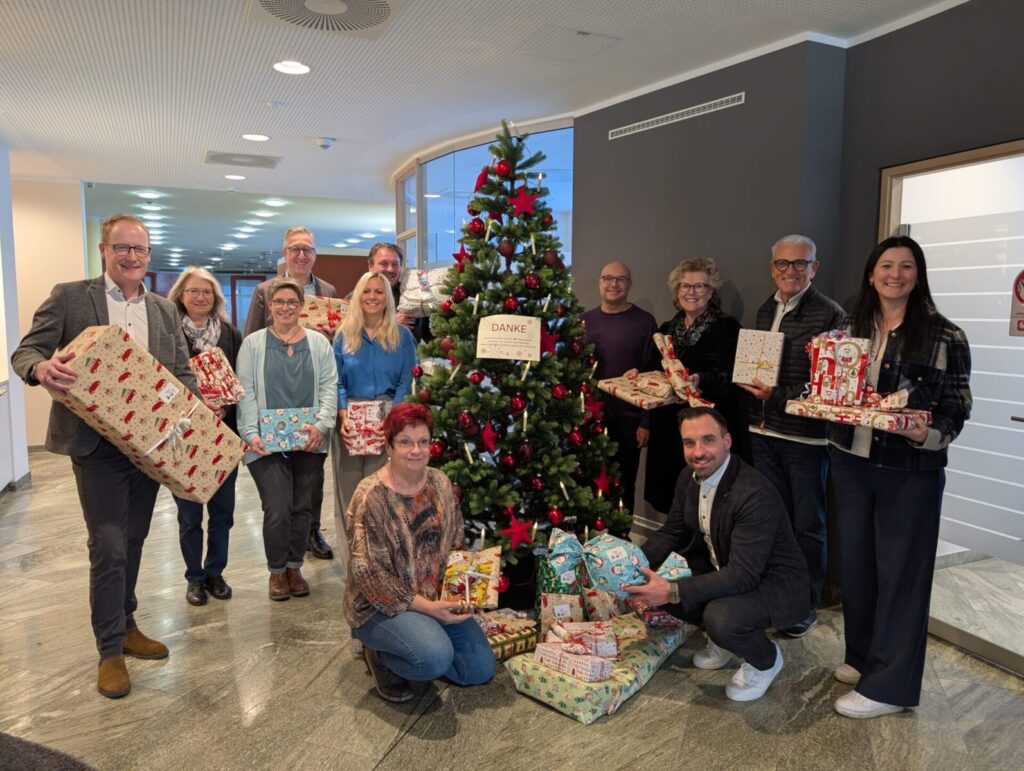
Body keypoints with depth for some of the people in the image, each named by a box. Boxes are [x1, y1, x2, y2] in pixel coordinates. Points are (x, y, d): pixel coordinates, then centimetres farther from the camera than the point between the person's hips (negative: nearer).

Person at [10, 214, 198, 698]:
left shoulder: (164, 311, 10)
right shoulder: (70, 297, -2)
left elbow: (182, 374, 9)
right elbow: (25, 351, -4)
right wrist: (42, 368, -28)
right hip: (97, 444, -4)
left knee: (133, 541, 15)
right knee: (108, 546, -1)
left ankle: (125, 626, 33)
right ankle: (110, 651, 14)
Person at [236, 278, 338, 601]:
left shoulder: (318, 343, 8)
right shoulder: (253, 343, 5)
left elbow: (329, 388, 2)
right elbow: (246, 392, -1)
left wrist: (322, 424, -12)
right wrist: (251, 434, -11)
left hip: (309, 442, 2)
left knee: (303, 508, 8)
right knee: (277, 510, -6)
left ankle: (294, 567, 27)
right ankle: (277, 571, 16)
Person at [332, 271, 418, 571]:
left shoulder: (402, 336, 5)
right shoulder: (343, 336, 8)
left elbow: (407, 381, 0)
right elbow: (337, 382, 3)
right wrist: (343, 417, -12)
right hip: (350, 422, 1)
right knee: (350, 488, 4)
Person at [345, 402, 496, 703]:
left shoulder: (441, 483, 0)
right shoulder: (370, 497, -20)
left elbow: (457, 546, 11)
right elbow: (369, 574, -21)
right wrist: (426, 606, -22)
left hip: (439, 598, 7)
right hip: (382, 606, -6)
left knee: (481, 668, -1)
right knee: (436, 657, -31)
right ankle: (379, 655, 1)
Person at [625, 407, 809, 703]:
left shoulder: (756, 494, -31)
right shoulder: (689, 480, -6)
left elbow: (744, 575, -34)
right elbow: (671, 532, 5)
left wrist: (674, 592, -39)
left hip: (775, 584, -7)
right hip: (724, 571, 8)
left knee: (720, 617, -34)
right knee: (655, 583, -7)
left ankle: (767, 659, 2)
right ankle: (723, 636, 16)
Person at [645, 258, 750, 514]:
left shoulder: (727, 327, -3)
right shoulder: (667, 329, 15)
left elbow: (731, 377, -13)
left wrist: (700, 380, -30)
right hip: (669, 426, 5)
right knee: (673, 500, 7)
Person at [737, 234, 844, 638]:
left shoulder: (830, 314, -11)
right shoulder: (766, 310, 11)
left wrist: (779, 396, -21)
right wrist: (753, 386, 0)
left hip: (806, 436, -6)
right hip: (764, 431, 6)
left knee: (808, 524, 8)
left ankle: (806, 605, 24)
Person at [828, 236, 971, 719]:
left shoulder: (945, 337, -7)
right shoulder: (850, 331, 7)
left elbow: (957, 408, -7)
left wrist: (928, 434, -26)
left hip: (911, 471, -4)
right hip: (851, 462, 5)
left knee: (899, 570, 3)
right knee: (855, 562, 14)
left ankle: (889, 684, 15)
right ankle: (862, 656, 34)